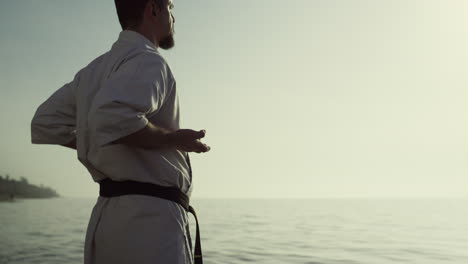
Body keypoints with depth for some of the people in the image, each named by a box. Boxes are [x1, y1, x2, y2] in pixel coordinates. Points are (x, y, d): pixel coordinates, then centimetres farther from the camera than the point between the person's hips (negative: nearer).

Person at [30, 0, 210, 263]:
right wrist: (172, 139, -15)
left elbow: (46, 124, 19)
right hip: (150, 217, -9)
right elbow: (112, 117, -30)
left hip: (106, 217, 9)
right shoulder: (148, 61, -11)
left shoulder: (94, 70, 16)